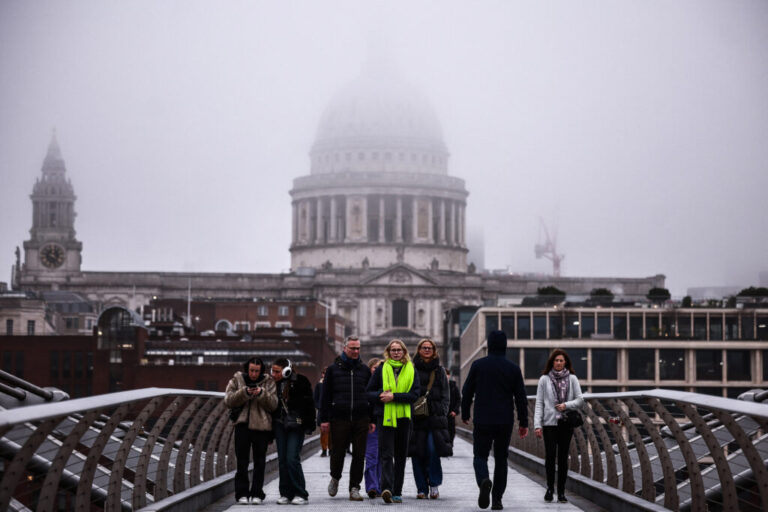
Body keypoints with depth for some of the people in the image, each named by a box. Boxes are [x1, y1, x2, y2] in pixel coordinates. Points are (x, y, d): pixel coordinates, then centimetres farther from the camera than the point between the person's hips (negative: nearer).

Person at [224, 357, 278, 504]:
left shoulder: (268, 382, 5)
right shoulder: (236, 380, 5)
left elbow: (273, 404, -2)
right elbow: (228, 400, -5)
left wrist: (262, 394, -19)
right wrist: (245, 392, -19)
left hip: (261, 425, 0)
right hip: (242, 425, 0)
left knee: (259, 462, 3)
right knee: (242, 461, 0)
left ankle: (257, 494, 9)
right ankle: (242, 493, 5)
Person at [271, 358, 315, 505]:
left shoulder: (300, 382, -6)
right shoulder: (274, 384, 10)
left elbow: (308, 404, -6)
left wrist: (309, 425, -12)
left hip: (296, 426, -5)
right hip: (280, 425, 5)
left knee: (292, 459, -12)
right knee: (282, 460, 3)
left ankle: (301, 494, -4)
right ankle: (286, 494, 10)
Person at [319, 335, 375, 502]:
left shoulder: (364, 370, 12)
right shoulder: (333, 369, 6)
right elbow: (325, 396, 6)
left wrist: (372, 419, 9)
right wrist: (324, 419, 0)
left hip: (361, 419, 2)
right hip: (339, 419, -2)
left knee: (359, 455, 0)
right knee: (338, 452, 2)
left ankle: (354, 488, 8)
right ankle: (335, 478, 29)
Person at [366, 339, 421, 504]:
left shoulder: (411, 371, 7)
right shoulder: (381, 370, 7)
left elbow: (414, 394, -4)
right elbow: (369, 392, 6)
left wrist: (394, 396, -16)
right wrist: (380, 396, -15)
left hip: (404, 417, 2)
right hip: (385, 417, -2)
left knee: (401, 456, 7)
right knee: (386, 454, -12)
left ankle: (397, 492, 14)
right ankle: (387, 488, -24)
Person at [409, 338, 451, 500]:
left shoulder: (440, 370, 13)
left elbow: (446, 395, 13)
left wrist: (442, 413, 2)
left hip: (435, 418, 0)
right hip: (416, 417, 0)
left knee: (433, 450, -13)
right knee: (417, 453, -2)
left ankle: (434, 484, -2)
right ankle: (421, 488, 6)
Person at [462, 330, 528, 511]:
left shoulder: (478, 365, -1)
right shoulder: (513, 368, 1)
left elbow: (467, 392, 3)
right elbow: (521, 397, 2)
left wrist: (465, 414, 16)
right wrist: (523, 423, 8)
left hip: (482, 421, -1)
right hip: (505, 422, 1)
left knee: (480, 456, 5)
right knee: (501, 458, 11)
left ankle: (484, 481, -27)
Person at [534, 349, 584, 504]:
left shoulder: (572, 379, 6)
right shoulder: (544, 379, 3)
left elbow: (580, 400, 7)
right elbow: (539, 403, 2)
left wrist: (566, 405, -11)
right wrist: (537, 425, -5)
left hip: (566, 423, 1)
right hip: (549, 423, -1)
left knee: (563, 457, 3)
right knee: (550, 456, -7)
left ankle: (561, 492, 9)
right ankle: (550, 488, 11)